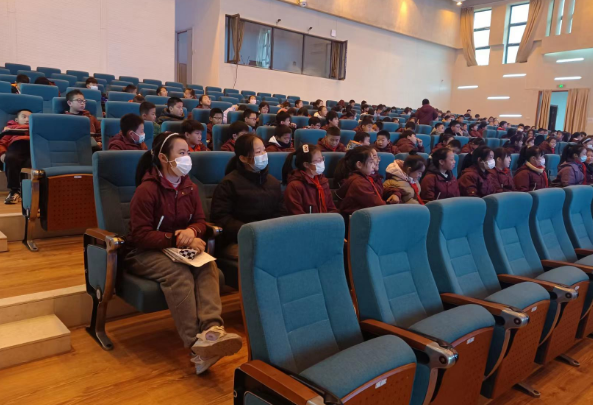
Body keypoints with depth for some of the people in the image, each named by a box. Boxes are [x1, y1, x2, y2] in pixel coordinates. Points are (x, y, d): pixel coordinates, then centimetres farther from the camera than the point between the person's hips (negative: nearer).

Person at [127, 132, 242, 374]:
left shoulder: (190, 188, 7)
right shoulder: (147, 190, -13)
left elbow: (200, 221, 9)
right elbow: (140, 235, -16)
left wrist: (191, 231, -16)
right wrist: (176, 239, -26)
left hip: (180, 248, 5)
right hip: (145, 253, -5)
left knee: (208, 266, -28)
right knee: (179, 272, -36)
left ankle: (212, 329, -45)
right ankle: (197, 344, -41)